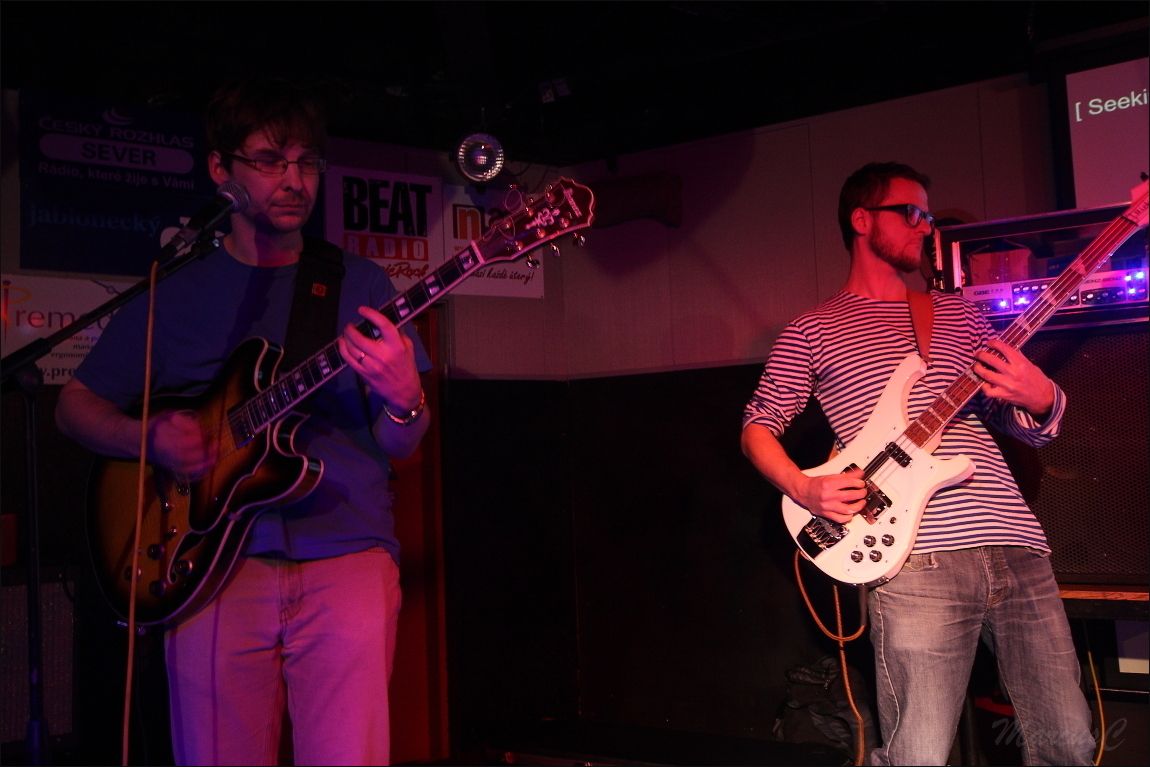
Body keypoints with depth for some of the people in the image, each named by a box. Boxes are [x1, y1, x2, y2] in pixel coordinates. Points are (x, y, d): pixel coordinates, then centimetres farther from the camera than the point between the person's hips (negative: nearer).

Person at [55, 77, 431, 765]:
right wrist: (149, 439, -5)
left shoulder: (360, 284, 10)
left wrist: (403, 399, -18)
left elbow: (400, 447, 6)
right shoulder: (174, 298, 12)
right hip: (214, 562, 1)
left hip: (345, 555, -1)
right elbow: (76, 405, 16)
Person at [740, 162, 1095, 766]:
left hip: (1017, 546, 5)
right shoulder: (813, 331, 10)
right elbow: (757, 426, 12)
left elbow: (1035, 428, 21)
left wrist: (1040, 398, -3)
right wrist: (803, 489, -7)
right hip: (918, 559, -4)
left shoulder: (960, 315, 21)